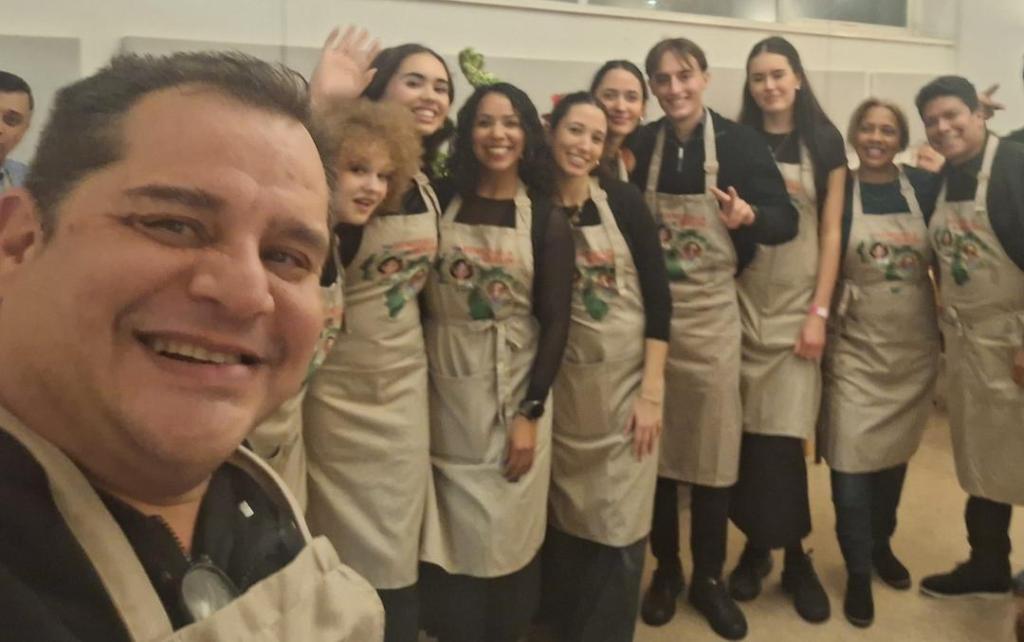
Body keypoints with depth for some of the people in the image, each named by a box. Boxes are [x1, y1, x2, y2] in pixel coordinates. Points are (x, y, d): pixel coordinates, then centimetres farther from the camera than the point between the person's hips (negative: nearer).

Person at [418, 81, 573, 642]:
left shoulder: (546, 220, -1)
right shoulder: (440, 202, 2)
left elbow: (555, 322, -3)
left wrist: (531, 413, -8)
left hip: (513, 395, -1)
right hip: (443, 392, 1)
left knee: (504, 538, 8)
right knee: (446, 538, 8)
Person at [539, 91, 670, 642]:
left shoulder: (624, 202, -5)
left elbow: (658, 298, -5)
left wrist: (653, 392, -10)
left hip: (626, 381, -1)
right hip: (559, 386, 1)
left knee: (618, 531, 3)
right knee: (563, 522, 12)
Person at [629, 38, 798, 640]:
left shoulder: (741, 142, -5)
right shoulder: (640, 145, 2)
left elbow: (787, 219, -6)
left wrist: (749, 216, -26)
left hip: (712, 312, -2)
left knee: (713, 448, 5)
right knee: (654, 445, 9)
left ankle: (710, 577, 23)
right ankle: (666, 569, 27)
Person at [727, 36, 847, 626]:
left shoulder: (825, 141, 3)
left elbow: (831, 232, 0)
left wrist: (820, 312, -6)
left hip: (798, 303, -1)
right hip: (743, 302, 1)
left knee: (782, 435, -4)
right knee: (748, 432, 1)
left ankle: (793, 555, 14)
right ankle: (758, 544, 18)